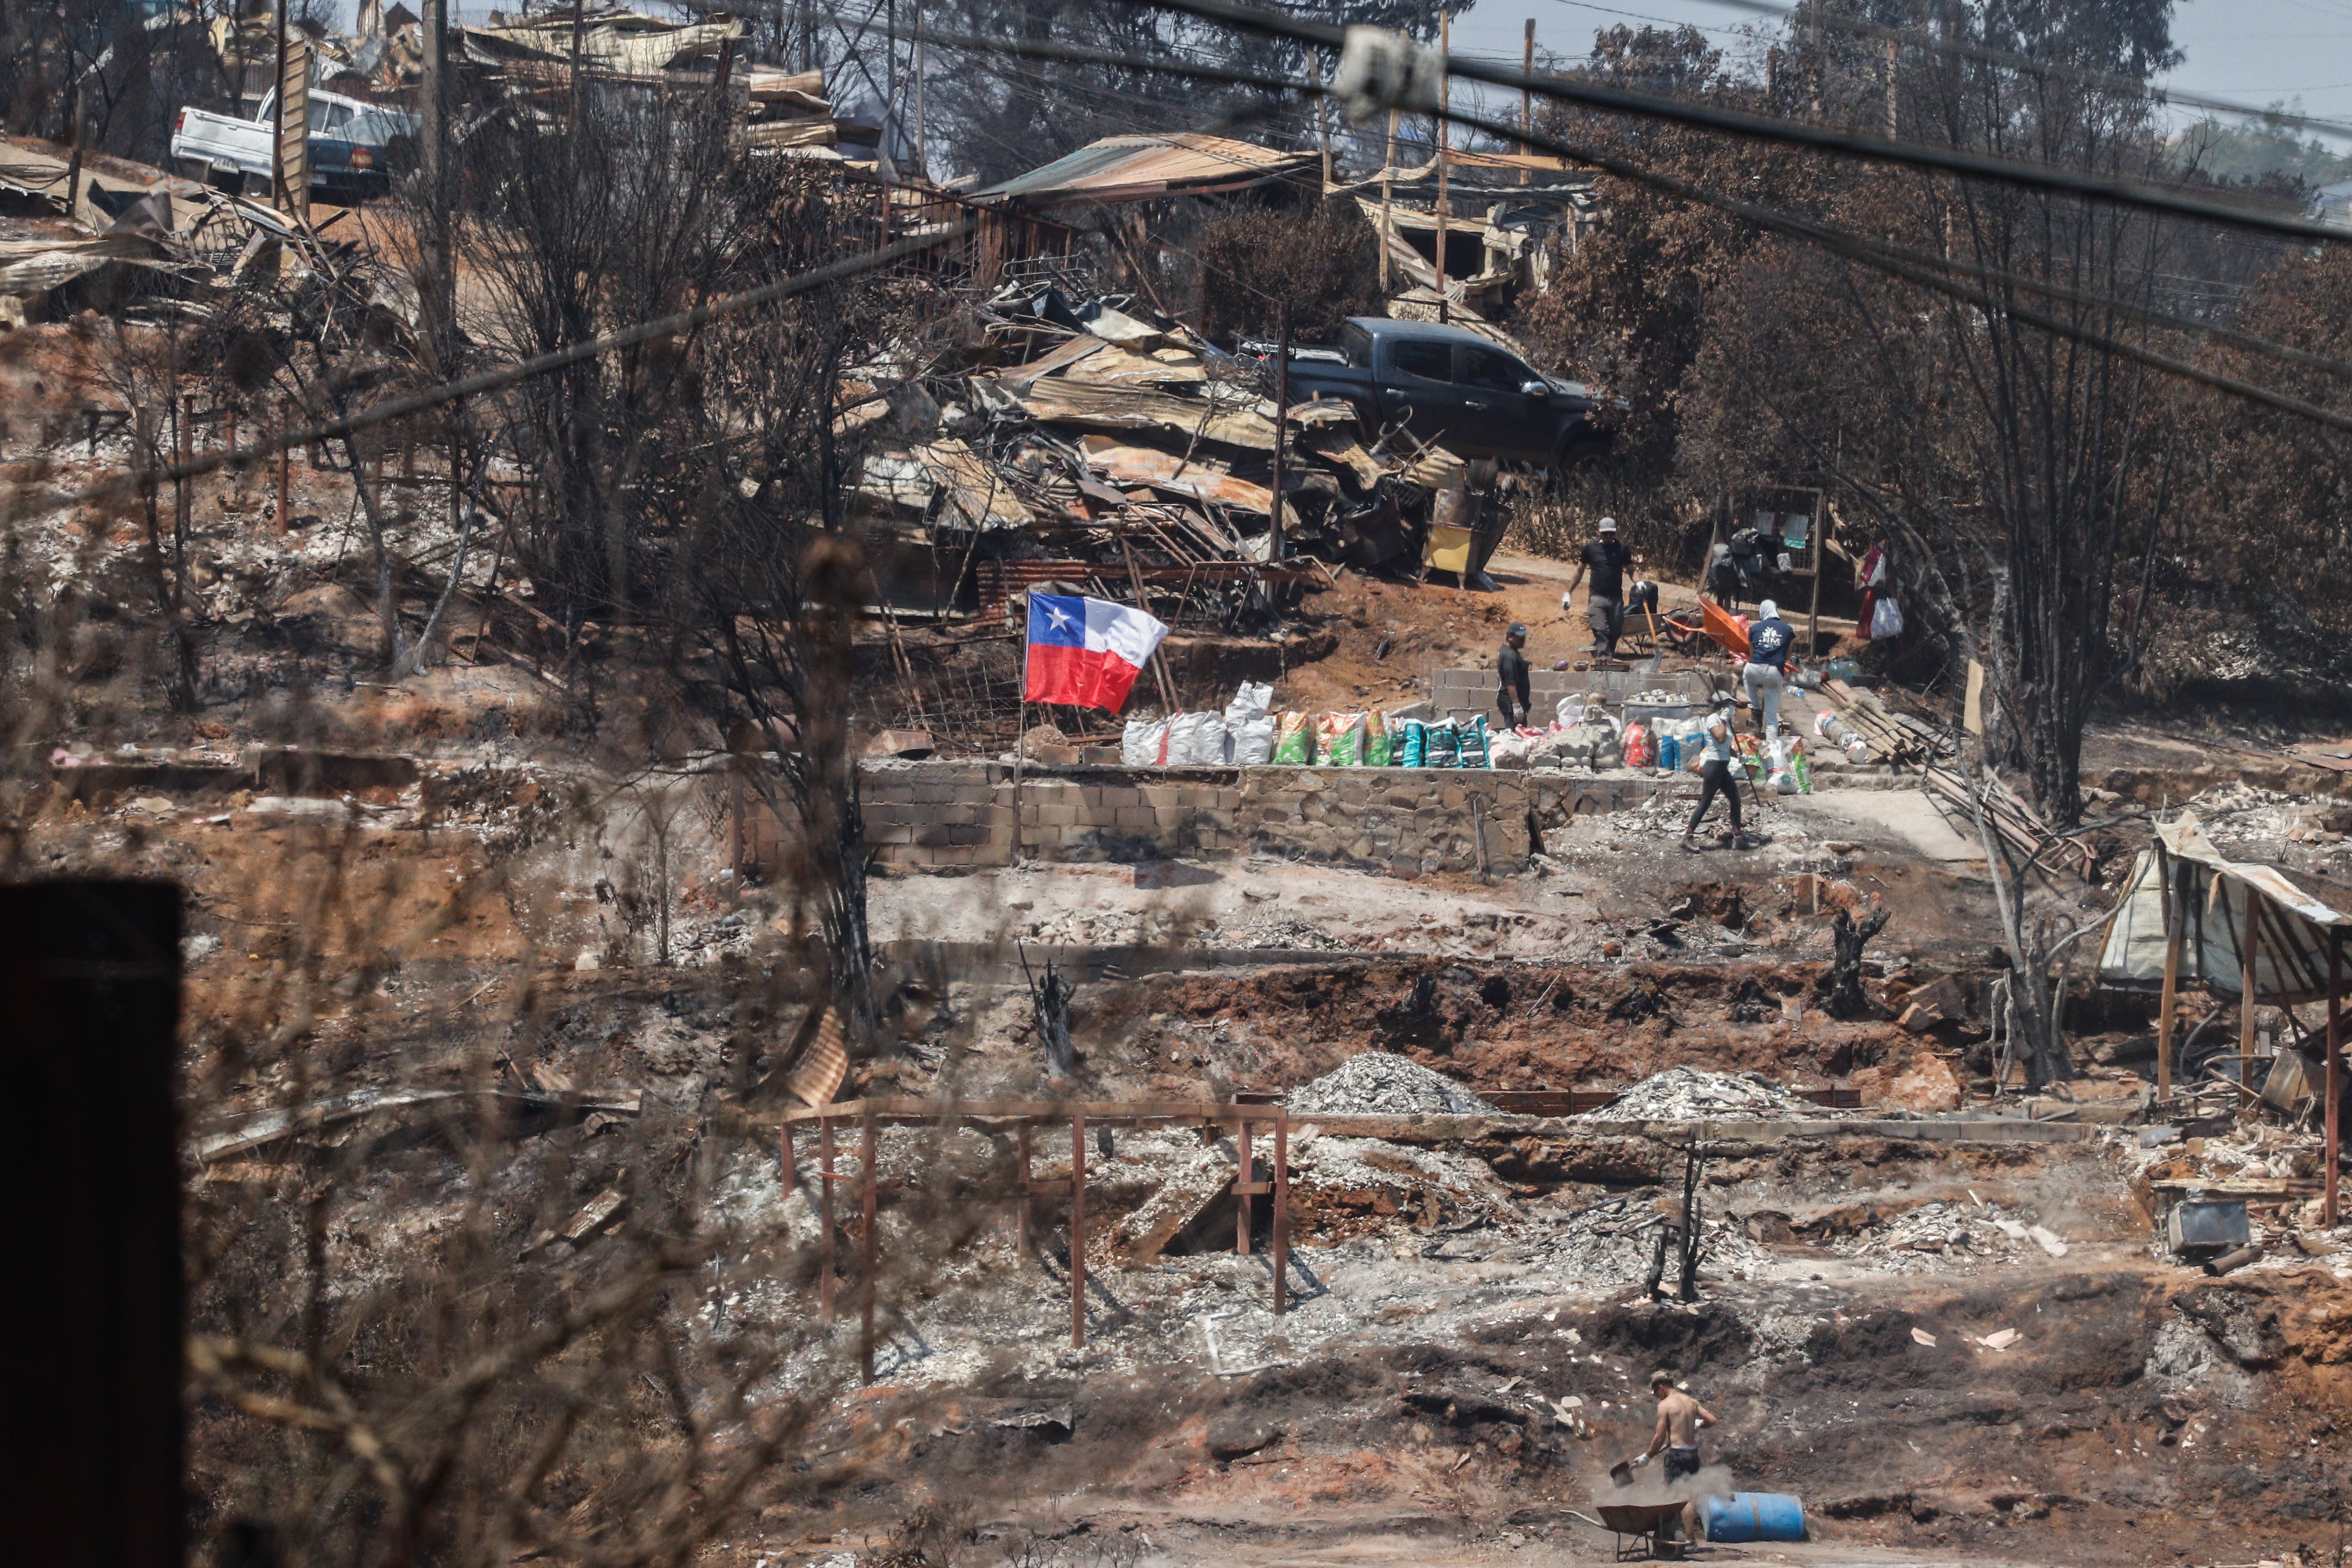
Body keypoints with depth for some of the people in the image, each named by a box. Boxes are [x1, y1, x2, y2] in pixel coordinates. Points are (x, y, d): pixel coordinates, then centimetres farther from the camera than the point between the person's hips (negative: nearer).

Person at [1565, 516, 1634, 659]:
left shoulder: (1621, 548, 5)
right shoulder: (1591, 548, 4)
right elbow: (1579, 572, 12)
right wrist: (1568, 593, 11)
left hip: (1616, 598, 2)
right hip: (1597, 597, -2)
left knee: (1614, 633, 6)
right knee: (1601, 632, -14)